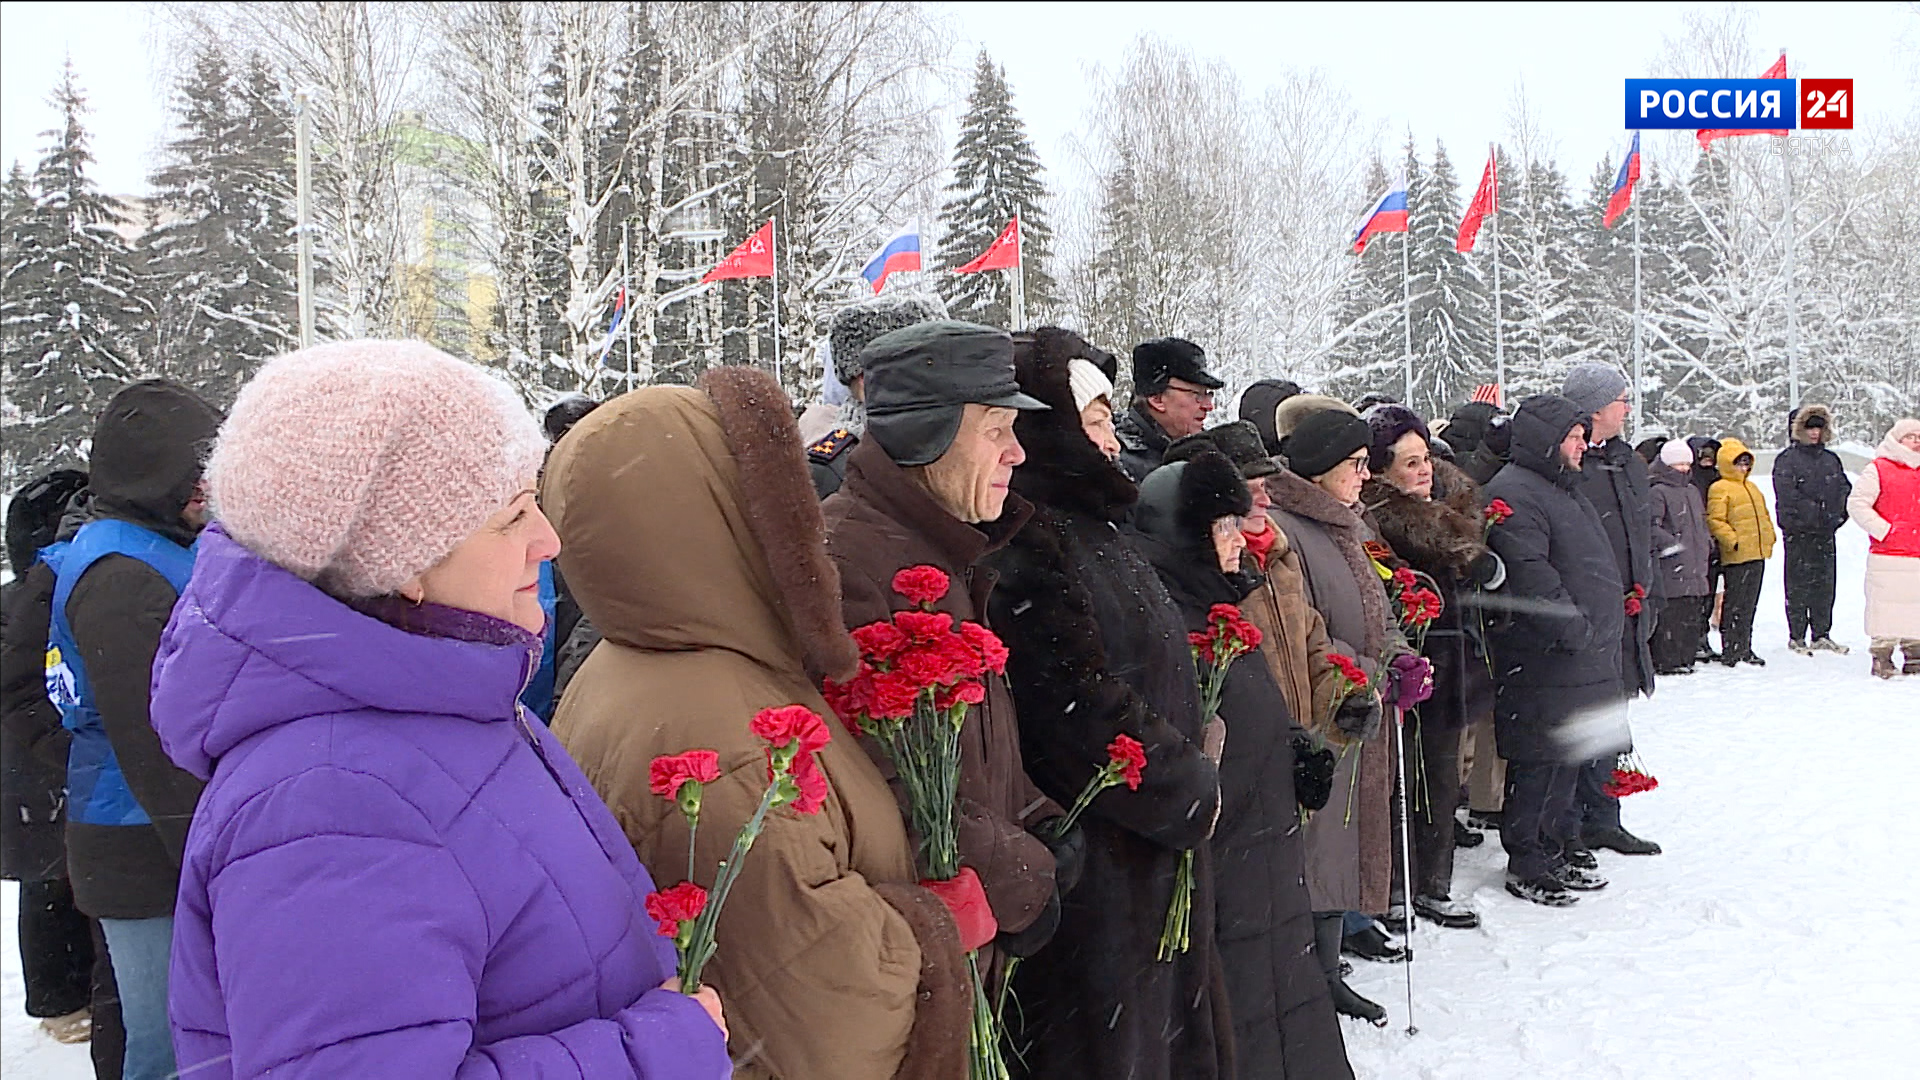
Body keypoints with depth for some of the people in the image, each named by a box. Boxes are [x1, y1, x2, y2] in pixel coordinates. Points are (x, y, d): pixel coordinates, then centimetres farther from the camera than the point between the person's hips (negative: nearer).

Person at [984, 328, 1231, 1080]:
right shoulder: (1027, 541, -20)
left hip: (1147, 855, 10)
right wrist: (1190, 791, -12)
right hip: (1095, 869, -10)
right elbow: (1079, 709, -25)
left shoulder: (1083, 526, 13)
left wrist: (1188, 772, 5)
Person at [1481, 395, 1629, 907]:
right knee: (1539, 761, -3)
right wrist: (1575, 629, -22)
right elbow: (1530, 577, -25)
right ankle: (1526, 864, 8)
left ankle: (1562, 846, 30)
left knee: (1570, 755, 18)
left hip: (1583, 658, 10)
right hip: (1542, 661, -10)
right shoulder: (1514, 494, -15)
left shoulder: (1565, 489, 19)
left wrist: (1605, 629, 21)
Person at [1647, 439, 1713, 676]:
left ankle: (1686, 658, 19)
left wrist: (1707, 543, 22)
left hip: (1694, 567, 9)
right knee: (1669, 615, -9)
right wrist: (1669, 543, -23)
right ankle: (1666, 661, -4)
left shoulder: (1692, 491, 21)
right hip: (1671, 568, -9)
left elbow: (1702, 521, 32)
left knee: (1693, 615, 11)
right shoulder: (1657, 492, -8)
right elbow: (1651, 525, -16)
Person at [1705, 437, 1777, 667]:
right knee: (1735, 604, -5)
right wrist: (1732, 540, -20)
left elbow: (1763, 516, 28)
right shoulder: (1719, 489, -8)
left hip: (1757, 555, 9)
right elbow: (1715, 520, -15)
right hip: (1736, 557, -8)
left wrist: (1769, 538, 17)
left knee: (1749, 605, 13)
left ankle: (1744, 648, 20)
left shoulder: (1752, 487, 20)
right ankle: (1730, 651, 0)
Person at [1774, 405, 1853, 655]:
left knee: (1824, 585, 9)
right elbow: (1786, 496, -14)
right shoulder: (1786, 460, -4)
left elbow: (1845, 489, 14)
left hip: (1825, 533, 6)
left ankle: (1821, 635, 18)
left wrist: (1837, 515, 0)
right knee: (1798, 586, -2)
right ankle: (1796, 637, 4)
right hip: (1798, 533, -6)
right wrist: (1812, 515, -18)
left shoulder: (1831, 459, 15)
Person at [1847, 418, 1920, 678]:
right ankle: (1882, 657, 1)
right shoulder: (1879, 469, -1)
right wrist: (1884, 530, -11)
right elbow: (1856, 504, -6)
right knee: (1887, 605, -6)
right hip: (1888, 556, -5)